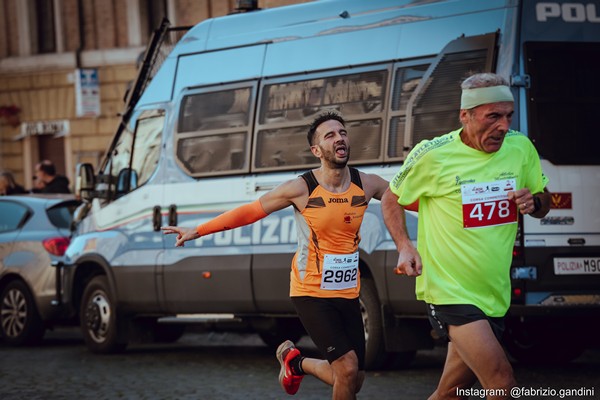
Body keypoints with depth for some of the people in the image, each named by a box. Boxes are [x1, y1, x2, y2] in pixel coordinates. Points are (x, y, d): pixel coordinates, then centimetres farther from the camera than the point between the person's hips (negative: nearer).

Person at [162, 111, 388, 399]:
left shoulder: (366, 185, -3)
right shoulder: (301, 188, -12)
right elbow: (248, 212, -5)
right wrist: (196, 232, -3)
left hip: (348, 295, 5)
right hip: (311, 294, -5)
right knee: (347, 368, -20)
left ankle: (296, 361, 35)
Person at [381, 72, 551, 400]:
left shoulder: (521, 148, 1)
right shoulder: (432, 155, -11)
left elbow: (544, 203, 16)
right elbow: (391, 200, 5)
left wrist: (533, 203, -9)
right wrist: (405, 247, -10)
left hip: (494, 295, 6)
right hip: (450, 292, -5)